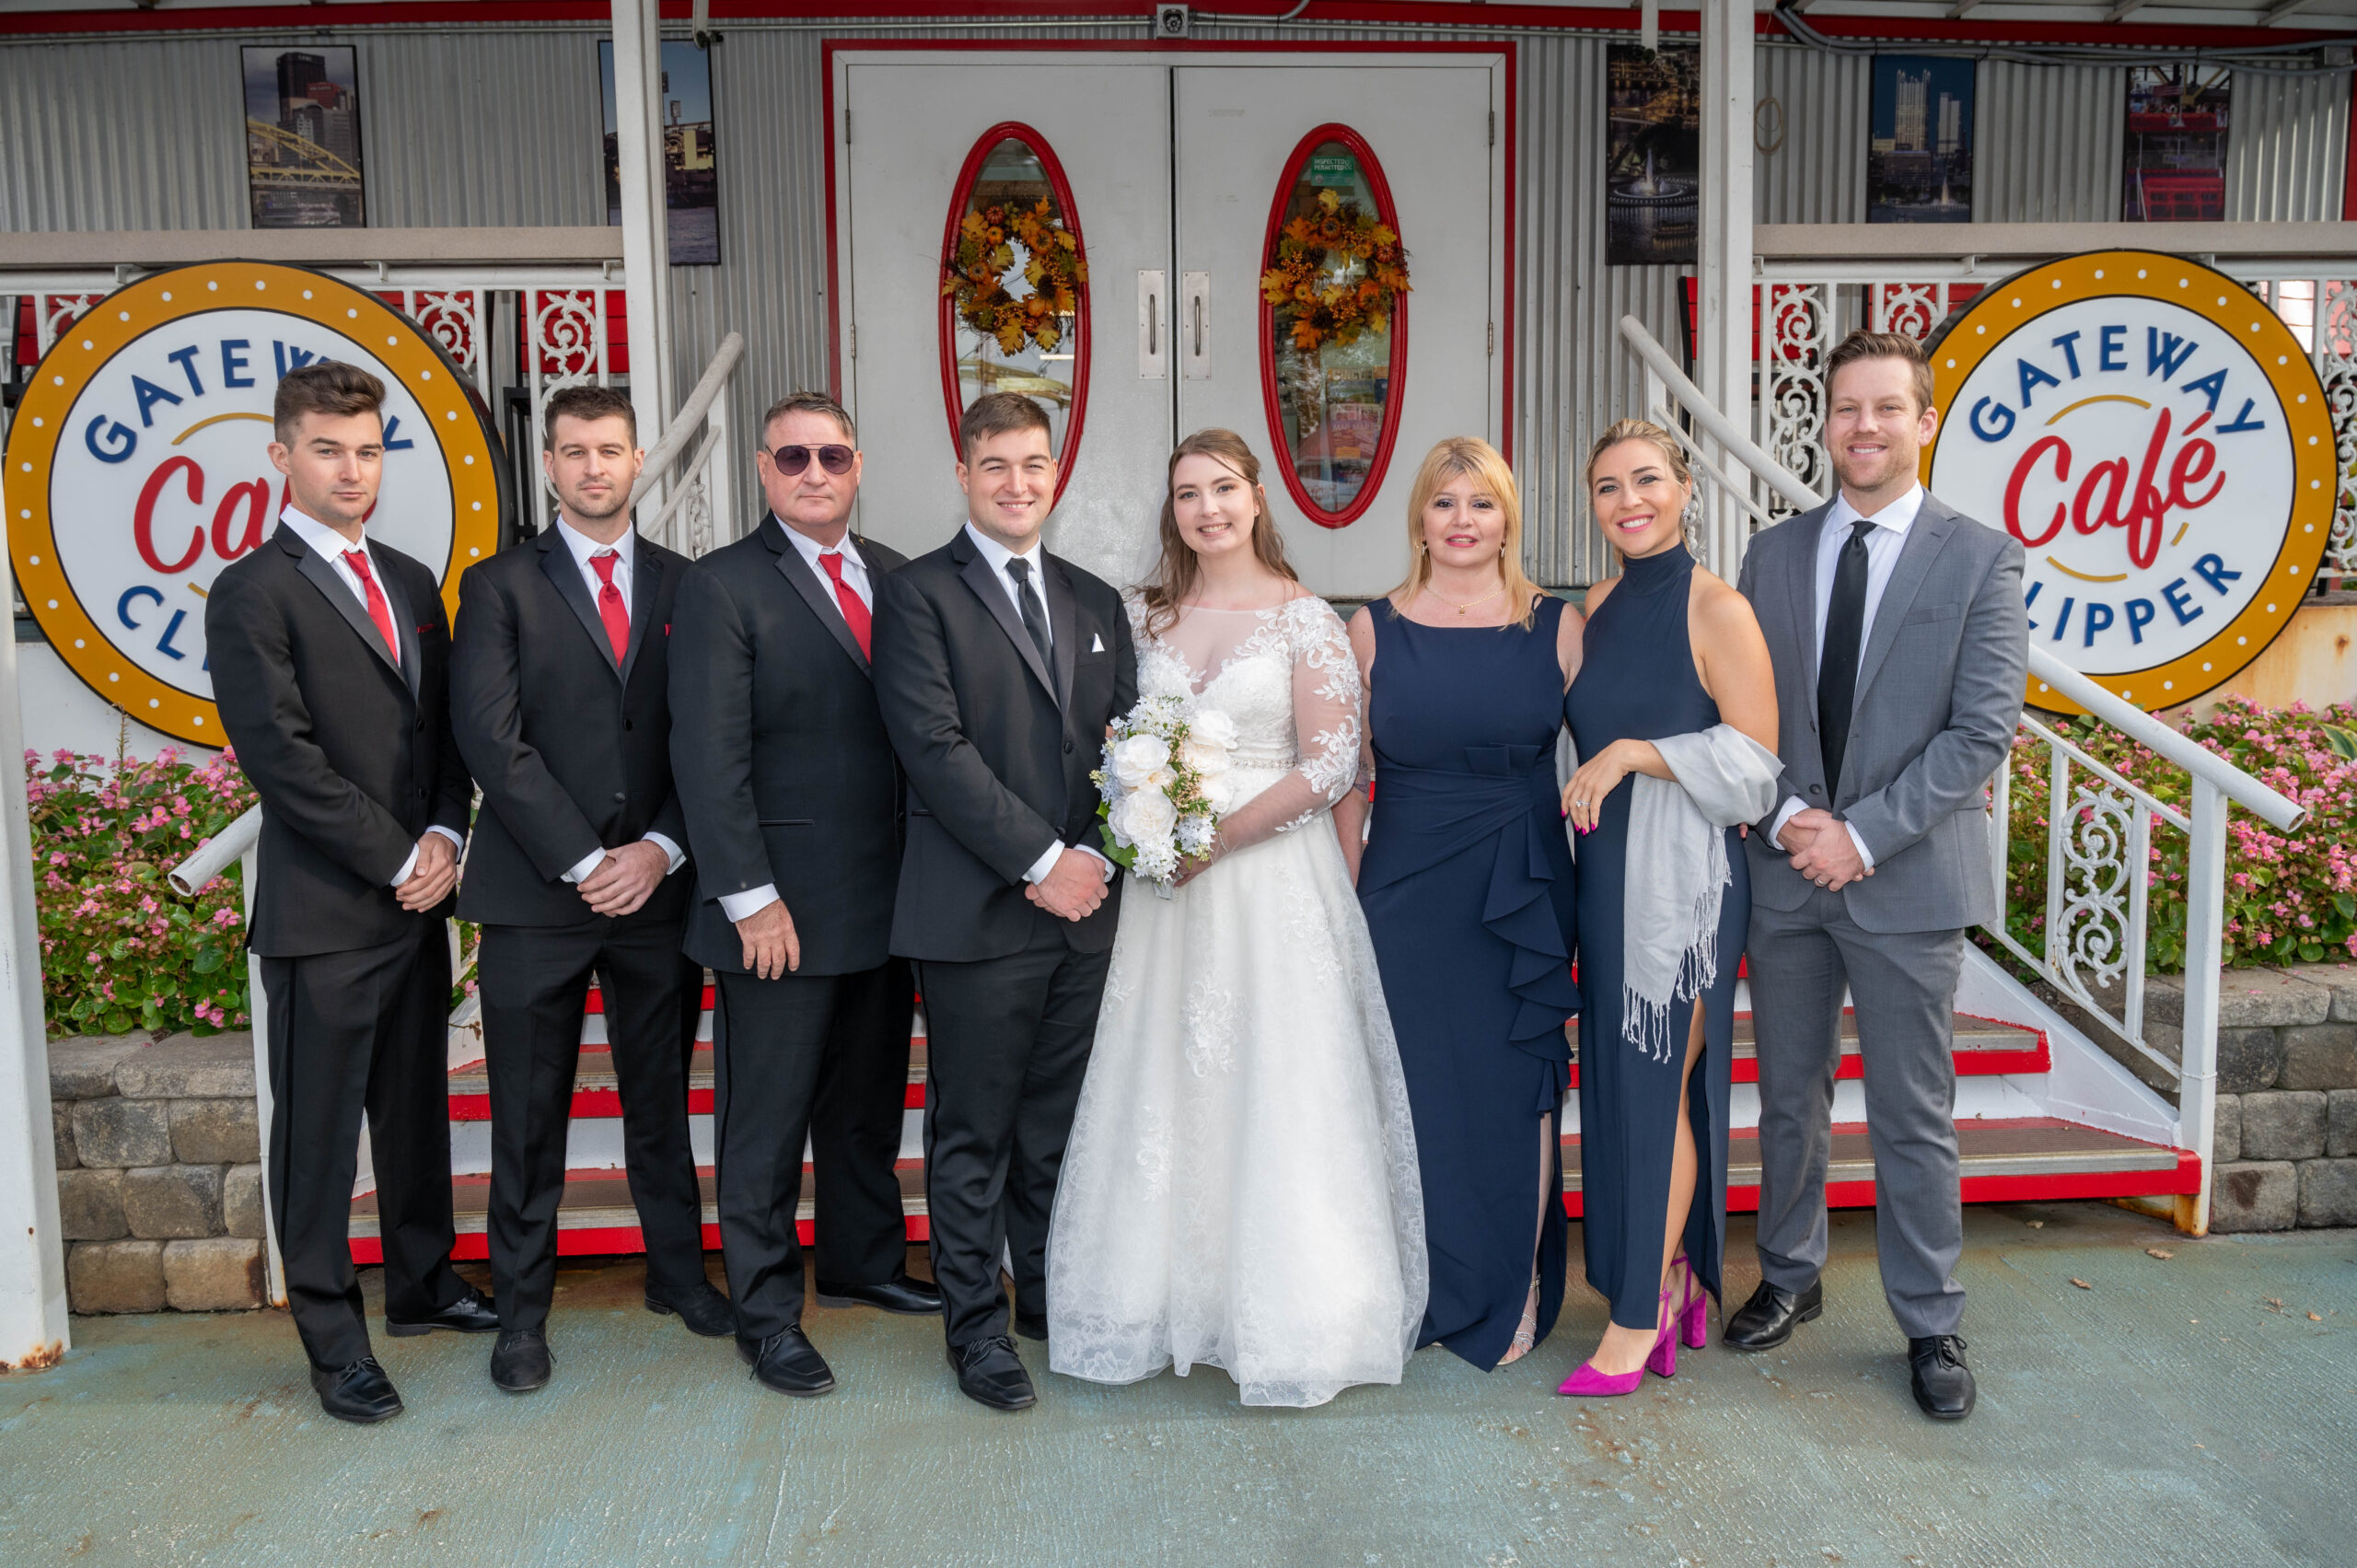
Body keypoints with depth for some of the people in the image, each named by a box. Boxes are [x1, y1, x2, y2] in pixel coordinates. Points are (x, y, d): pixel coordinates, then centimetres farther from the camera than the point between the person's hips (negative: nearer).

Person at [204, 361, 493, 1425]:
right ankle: (332, 1337, 15)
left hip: (417, 896, 7)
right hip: (322, 910, -6)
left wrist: (444, 838, -3)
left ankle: (421, 1281, 32)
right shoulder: (253, 592, -7)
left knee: (416, 1105, 17)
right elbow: (283, 759, -14)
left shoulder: (411, 582, 14)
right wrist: (395, 860, -12)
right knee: (318, 1127, 4)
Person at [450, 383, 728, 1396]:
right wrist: (583, 861, -13)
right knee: (529, 1116, 7)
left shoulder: (686, 585, 9)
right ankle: (521, 1310, 21)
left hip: (658, 886, 2)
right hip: (536, 894, -2)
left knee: (662, 1100, 13)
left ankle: (679, 1271, 29)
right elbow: (491, 737, -7)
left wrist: (662, 846, -9)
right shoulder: (500, 584, 3)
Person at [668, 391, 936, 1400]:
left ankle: (863, 1261, 38)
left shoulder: (897, 578, 10)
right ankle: (766, 1314, 21)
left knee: (870, 1103, 20)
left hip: (887, 901, 6)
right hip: (782, 911, -6)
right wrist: (750, 895, -16)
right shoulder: (723, 588, -7)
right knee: (768, 1119, 6)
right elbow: (708, 756, -12)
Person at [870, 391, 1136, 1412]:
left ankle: (1051, 1298, 30)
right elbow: (935, 749, -12)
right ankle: (976, 1326, 19)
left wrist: (1089, 858, -5)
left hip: (1084, 904, 5)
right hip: (978, 909, -5)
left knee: (1059, 1127, 15)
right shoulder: (919, 595, -2)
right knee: (973, 1133, 5)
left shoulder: (1095, 602, 16)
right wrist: (1040, 860, -15)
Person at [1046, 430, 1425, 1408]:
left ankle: (1287, 1317, 15)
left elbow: (1330, 766, -10)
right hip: (1167, 879, 4)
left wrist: (1218, 837, -15)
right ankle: (1176, 1295, 23)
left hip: (1271, 876, -4)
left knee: (1275, 1091, -1)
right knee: (1166, 1086, 7)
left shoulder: (1305, 619, -4)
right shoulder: (1146, 615, 9)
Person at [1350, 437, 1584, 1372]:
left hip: (1523, 900, 0)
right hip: (1405, 897, 0)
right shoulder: (1375, 629, 3)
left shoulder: (1557, 626, 2)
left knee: (1516, 1097, 7)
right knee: (1414, 1092, 7)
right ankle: (1422, 1290, 28)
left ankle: (1512, 1297, 26)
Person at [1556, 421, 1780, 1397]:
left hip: (1682, 876, -7)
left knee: (1660, 1086, 0)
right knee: (1620, 1080, 11)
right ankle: (1678, 1277, 27)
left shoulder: (1716, 608, -10)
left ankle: (1640, 1316, 11)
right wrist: (1595, 775, 10)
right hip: (1606, 870, 7)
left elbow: (1754, 759, -14)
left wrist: (1634, 753, -18)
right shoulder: (1597, 608, 11)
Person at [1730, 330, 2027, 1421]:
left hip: (1908, 877, -3)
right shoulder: (1774, 553, 8)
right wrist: (1787, 815, -10)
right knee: (1789, 1098, 15)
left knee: (1914, 1118, 6)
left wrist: (1862, 834, -15)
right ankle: (1789, 1277, 33)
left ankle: (1930, 1324, 23)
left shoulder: (1981, 558, -3)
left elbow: (1982, 730, -9)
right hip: (1785, 871, 3)